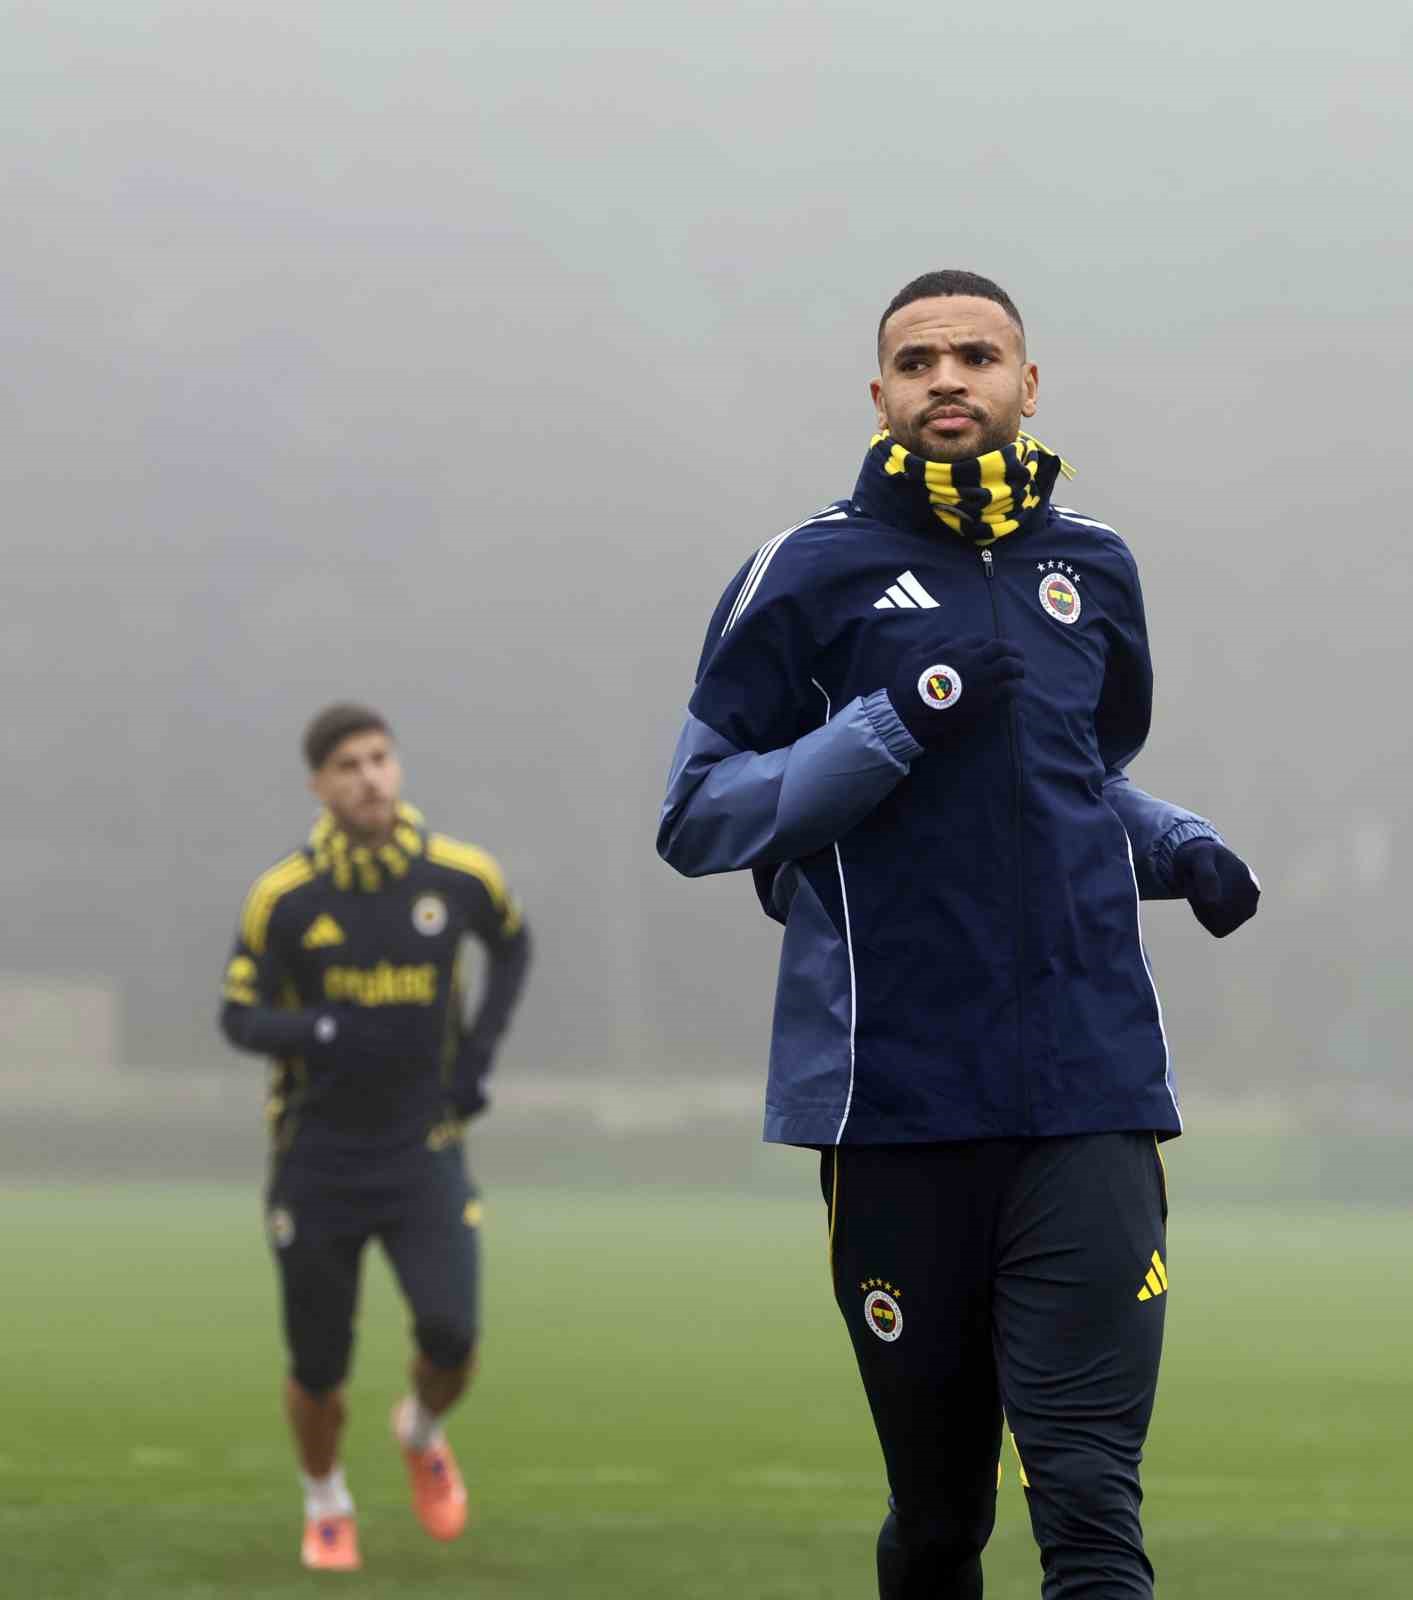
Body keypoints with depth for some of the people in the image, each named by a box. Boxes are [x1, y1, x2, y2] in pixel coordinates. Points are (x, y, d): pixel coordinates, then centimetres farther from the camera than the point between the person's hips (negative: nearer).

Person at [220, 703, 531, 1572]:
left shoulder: (461, 876, -5)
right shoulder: (283, 898, -9)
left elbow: (513, 944, 17)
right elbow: (240, 1015, -4)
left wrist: (480, 1053, 5)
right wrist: (315, 1032, -25)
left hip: (424, 1154, 1)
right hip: (319, 1162, -1)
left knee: (451, 1337, -15)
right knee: (318, 1368, 3)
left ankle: (423, 1434, 21)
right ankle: (326, 1507, 32)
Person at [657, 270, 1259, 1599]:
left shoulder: (1092, 569, 14)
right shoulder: (809, 573, 2)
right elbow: (695, 818, -1)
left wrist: (1183, 851, 9)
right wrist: (897, 724, -12)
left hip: (1089, 1085, 2)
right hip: (895, 1100, -2)